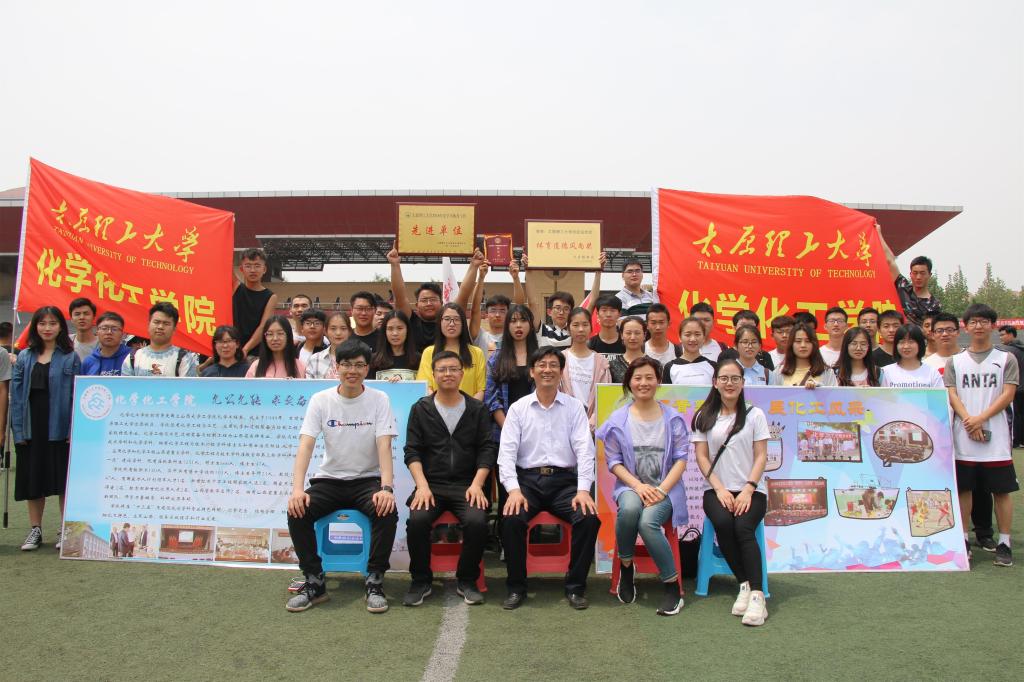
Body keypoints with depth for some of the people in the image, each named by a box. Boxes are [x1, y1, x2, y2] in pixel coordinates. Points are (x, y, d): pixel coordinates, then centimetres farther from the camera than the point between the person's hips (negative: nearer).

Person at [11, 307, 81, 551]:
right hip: (31, 427, 3)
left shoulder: (70, 358, 0)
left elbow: (77, 394, -4)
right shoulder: (24, 357, 9)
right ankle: (35, 530, 22)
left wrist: (74, 429, -12)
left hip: (60, 427, -3)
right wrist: (18, 429, -1)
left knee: (64, 478, 3)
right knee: (33, 478, 10)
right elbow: (16, 393, 7)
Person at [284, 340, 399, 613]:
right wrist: (297, 488, -27)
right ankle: (314, 582, -7)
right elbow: (305, 446, -11)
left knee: (387, 511, -31)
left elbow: (384, 447, -14)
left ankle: (375, 582, -13)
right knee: (297, 511, -24)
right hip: (329, 479, 2)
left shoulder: (379, 399, -5)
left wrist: (386, 488, -30)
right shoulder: (321, 400, -2)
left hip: (368, 479, -1)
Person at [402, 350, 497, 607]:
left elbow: (487, 449, 5)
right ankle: (421, 581, -3)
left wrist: (477, 484, -9)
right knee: (416, 521, -28)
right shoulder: (420, 409, 10)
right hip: (431, 484, 0)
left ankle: (466, 581, -3)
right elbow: (412, 451, 4)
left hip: (466, 485, 0)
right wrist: (422, 485, -10)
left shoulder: (477, 409, 10)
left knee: (477, 522, -28)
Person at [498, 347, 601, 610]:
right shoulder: (518, 408, 7)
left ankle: (575, 586, -5)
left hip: (564, 480, 0)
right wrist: (513, 489, -16)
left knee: (589, 517, -26)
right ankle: (516, 587, -6)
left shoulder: (574, 407, 8)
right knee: (511, 519, -28)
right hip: (527, 479, 0)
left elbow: (585, 450, 0)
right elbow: (507, 452, 1)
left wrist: (583, 490, -15)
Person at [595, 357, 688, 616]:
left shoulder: (673, 418, 7)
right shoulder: (618, 419, 6)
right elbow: (613, 461, 3)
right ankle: (625, 566, -9)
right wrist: (638, 486, -13)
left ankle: (672, 585, -13)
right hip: (630, 486, 1)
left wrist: (662, 489, -13)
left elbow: (681, 459, 2)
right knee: (629, 508, -36)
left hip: (665, 489, 0)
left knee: (647, 521, -32)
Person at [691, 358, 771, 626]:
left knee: (743, 528, -28)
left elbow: (761, 456, 2)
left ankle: (757, 594, -27)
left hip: (751, 490, -1)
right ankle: (745, 585, -17)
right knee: (723, 523, -29)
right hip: (716, 489, 1)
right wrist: (719, 488, -10)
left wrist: (747, 490, -12)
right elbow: (701, 457, 3)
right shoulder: (704, 417, 9)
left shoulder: (755, 415, 7)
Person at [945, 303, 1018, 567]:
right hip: (963, 437, 1)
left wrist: (981, 418, -13)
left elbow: (1008, 394, -2)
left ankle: (1004, 543, 10)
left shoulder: (1006, 359, 6)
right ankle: (963, 539, 15)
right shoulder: (955, 361, 9)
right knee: (963, 488, 6)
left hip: (996, 436, -1)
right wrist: (969, 422, -13)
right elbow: (951, 395, 1)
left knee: (1001, 490, 1)